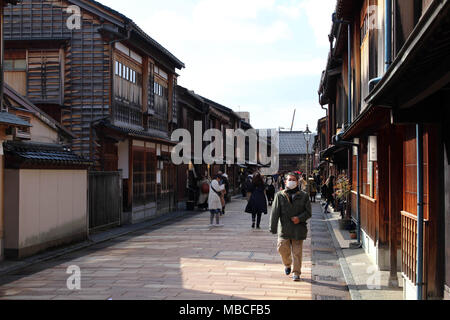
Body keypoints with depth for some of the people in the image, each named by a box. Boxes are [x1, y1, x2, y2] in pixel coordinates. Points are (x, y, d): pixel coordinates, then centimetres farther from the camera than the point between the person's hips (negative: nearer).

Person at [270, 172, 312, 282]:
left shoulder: (303, 196, 4)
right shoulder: (280, 195, 4)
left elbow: (308, 213, 5)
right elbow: (275, 212, 2)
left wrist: (300, 218, -14)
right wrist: (273, 227, -5)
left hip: (298, 229, 0)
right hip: (284, 229, 1)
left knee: (297, 252, 0)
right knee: (283, 249, -4)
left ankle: (296, 273, 12)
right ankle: (287, 264, 26)